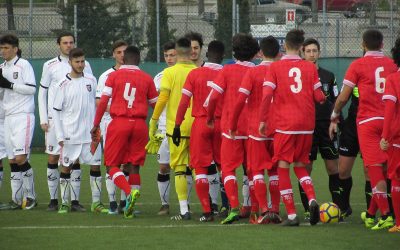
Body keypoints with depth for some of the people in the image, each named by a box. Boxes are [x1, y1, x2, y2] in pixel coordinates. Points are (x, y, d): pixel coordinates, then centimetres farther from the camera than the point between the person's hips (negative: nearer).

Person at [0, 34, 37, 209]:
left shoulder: (23, 65, -5)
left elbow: (32, 88, -11)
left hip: (23, 117, -7)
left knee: (21, 158, -14)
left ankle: (31, 196, -3)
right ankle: (17, 199, 6)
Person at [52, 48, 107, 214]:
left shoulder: (91, 80, 4)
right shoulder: (62, 85, -4)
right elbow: (56, 111, -2)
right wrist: (60, 136, -7)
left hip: (90, 133, 3)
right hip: (70, 135, -3)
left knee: (96, 166, 1)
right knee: (66, 167, 2)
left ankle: (96, 203, 8)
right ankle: (65, 203, 9)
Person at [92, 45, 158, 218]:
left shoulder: (114, 76, 4)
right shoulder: (147, 79, 9)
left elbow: (103, 101, -2)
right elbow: (155, 105, 16)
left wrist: (96, 124, 3)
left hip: (119, 122, -2)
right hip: (140, 124, 2)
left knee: (112, 165, 3)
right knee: (134, 165, 8)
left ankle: (129, 192, -23)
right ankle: (130, 208, 3)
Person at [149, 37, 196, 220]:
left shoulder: (170, 73, -6)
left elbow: (162, 99, -10)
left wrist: (153, 121, -2)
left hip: (176, 127, -3)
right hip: (197, 126, 3)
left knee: (179, 169, 1)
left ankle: (184, 210, -4)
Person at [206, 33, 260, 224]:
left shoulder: (227, 71, -5)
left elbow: (214, 96, -9)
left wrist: (210, 118, 6)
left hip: (231, 128, -3)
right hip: (253, 128, 3)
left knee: (228, 168, 1)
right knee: (252, 169, 14)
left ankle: (234, 207, -15)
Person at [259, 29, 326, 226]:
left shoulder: (275, 67, -3)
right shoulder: (310, 67, 3)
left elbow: (267, 94, -11)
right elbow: (319, 97, 2)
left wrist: (263, 120, -2)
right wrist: (323, 98, 26)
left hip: (284, 125, -3)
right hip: (306, 125, 3)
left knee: (283, 167, 4)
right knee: (300, 165, 17)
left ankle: (291, 215, -2)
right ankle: (312, 199, -9)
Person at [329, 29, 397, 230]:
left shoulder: (358, 65, -2)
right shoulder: (392, 65, 8)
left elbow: (343, 97, -2)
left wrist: (334, 118, 13)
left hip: (367, 122, -4)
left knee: (375, 169, -6)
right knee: (383, 170, 11)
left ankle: (385, 215, -16)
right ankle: (371, 215, 17)